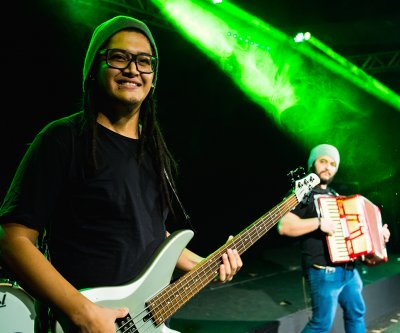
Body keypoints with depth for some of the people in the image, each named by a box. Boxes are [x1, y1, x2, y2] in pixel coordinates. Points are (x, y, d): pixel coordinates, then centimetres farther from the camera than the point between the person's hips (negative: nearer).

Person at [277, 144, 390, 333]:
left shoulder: (334, 195, 17)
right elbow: (283, 227, -21)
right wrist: (318, 222, -28)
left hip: (348, 269, 8)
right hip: (324, 271, -8)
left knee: (356, 313, 17)